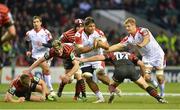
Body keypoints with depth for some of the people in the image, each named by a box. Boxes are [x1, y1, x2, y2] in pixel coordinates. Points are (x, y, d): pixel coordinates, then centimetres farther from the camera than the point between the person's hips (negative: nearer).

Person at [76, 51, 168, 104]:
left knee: (112, 85, 24)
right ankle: (159, 99, 0)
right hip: (131, 68, 1)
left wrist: (84, 60, 27)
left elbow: (99, 57, 23)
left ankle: (112, 93, -9)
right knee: (145, 86, 14)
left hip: (119, 70, -1)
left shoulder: (112, 54, 36)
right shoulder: (130, 55, 38)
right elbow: (141, 63, 23)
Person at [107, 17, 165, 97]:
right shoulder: (129, 38, -2)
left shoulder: (143, 31, -21)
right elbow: (118, 46, -4)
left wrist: (142, 44, -64)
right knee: (146, 76, -12)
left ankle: (162, 93, 16)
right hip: (146, 57, 5)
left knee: (160, 77, -7)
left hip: (157, 54, -5)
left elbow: (147, 38, -42)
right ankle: (154, 84, 20)